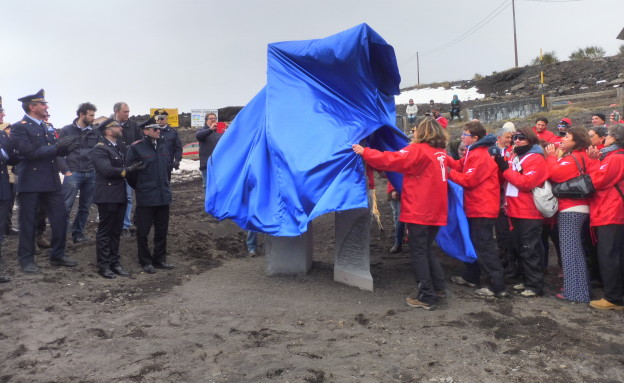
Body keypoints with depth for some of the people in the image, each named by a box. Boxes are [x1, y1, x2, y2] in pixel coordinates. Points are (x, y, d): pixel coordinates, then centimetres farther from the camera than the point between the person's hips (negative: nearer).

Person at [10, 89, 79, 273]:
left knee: (60, 217, 7)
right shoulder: (19, 127, -8)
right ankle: (26, 259, 16)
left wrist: (67, 147, -5)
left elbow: (56, 151, 15)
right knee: (28, 221, 4)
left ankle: (58, 255, 21)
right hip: (30, 182, -6)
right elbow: (30, 152, -20)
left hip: (51, 180, 7)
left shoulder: (47, 126, 14)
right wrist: (56, 146, -18)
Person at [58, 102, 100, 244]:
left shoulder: (95, 132, 10)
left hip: (91, 174, 4)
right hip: (73, 173, -4)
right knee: (66, 206, -8)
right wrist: (66, 171, -8)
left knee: (85, 207, 9)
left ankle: (78, 233, 21)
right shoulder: (67, 130, 1)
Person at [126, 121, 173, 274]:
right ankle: (146, 262, 19)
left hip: (163, 195, 5)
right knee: (143, 231, 4)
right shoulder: (136, 147, -9)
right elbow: (130, 170, -5)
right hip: (145, 197, -5)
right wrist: (139, 187, 5)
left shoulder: (164, 145, 7)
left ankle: (159, 259, 26)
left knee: (162, 230, 13)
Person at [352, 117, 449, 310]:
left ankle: (426, 297, 2)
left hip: (419, 211, -7)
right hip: (436, 211, 8)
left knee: (418, 252, 0)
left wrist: (364, 152, -10)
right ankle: (438, 286, 22)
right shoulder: (441, 152, 11)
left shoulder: (418, 150, -11)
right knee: (427, 249, 21)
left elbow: (391, 160, -18)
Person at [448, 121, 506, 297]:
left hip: (482, 208, -11)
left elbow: (469, 179, -22)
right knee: (473, 242, 20)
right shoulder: (473, 153, 13)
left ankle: (497, 286, -4)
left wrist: (448, 173, -14)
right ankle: (471, 276, 33)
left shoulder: (480, 156, -19)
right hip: (476, 206, 11)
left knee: (484, 247, -8)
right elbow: (460, 166, 9)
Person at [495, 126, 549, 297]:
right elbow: (508, 179, 13)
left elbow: (526, 182, -21)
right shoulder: (514, 157, 16)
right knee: (518, 248, 15)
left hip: (529, 213, -9)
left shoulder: (536, 159, -9)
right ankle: (527, 280, 26)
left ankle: (535, 285, 4)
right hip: (515, 211, 9)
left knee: (529, 250, -4)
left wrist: (506, 169, -18)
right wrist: (501, 165, -3)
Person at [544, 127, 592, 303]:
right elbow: (562, 174, 15)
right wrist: (554, 157, 4)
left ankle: (575, 291, -6)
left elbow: (556, 174, -21)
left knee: (570, 250, -8)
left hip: (570, 209, -10)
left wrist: (551, 156, -8)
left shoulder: (574, 157, -13)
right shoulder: (579, 156, 18)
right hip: (577, 208, 10)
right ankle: (582, 287, 23)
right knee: (576, 249, 15)